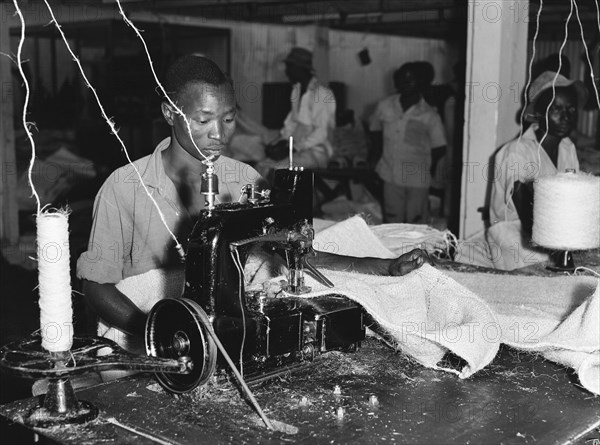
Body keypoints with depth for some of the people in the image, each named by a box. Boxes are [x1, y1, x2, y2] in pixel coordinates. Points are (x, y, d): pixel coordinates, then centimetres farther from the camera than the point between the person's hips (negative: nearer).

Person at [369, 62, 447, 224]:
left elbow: (439, 148, -4)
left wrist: (426, 165, -5)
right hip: (391, 175, 3)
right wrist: (381, 150, 10)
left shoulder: (430, 116, -10)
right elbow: (375, 128, 17)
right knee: (392, 222, 13)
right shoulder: (384, 106, -1)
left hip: (418, 179, -3)